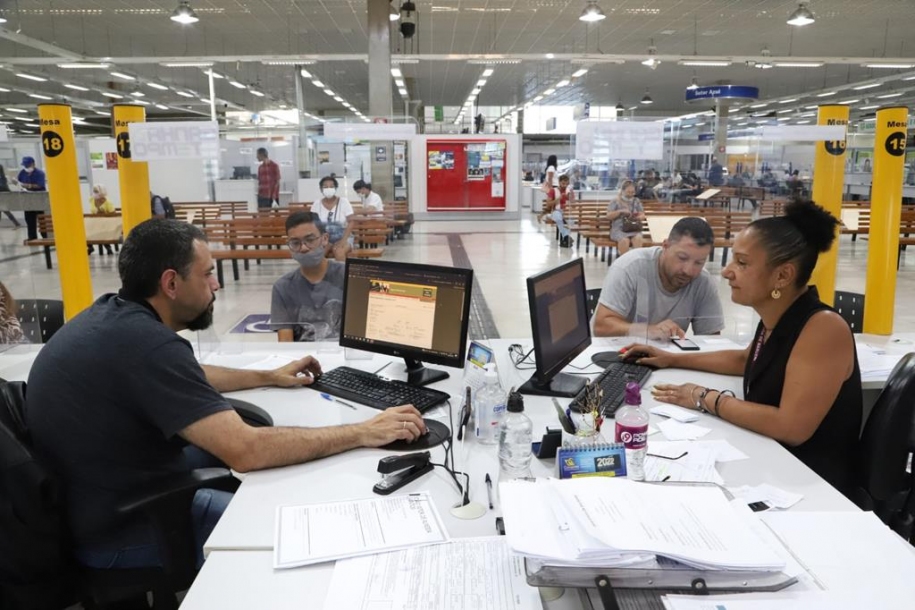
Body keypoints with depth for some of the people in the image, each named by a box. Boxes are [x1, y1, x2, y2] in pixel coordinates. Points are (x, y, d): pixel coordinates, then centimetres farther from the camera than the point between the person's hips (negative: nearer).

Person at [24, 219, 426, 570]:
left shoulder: (115, 313, -1)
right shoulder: (147, 343, -31)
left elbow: (184, 379, 18)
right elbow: (246, 450, -35)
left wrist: (269, 377, 20)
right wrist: (364, 433, -27)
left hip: (82, 501, 9)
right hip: (116, 532, -9)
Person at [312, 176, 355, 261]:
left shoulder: (344, 202, -3)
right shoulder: (317, 204, 2)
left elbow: (350, 222, -6)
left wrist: (343, 240, -19)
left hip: (342, 237, -1)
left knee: (338, 251, -36)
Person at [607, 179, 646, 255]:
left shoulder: (636, 201, 17)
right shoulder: (615, 201, 9)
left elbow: (642, 216, 11)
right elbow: (609, 215, -1)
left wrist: (636, 217, -13)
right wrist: (621, 211, -14)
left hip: (634, 229, 2)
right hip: (619, 229, -2)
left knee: (638, 238, -33)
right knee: (624, 240, -36)